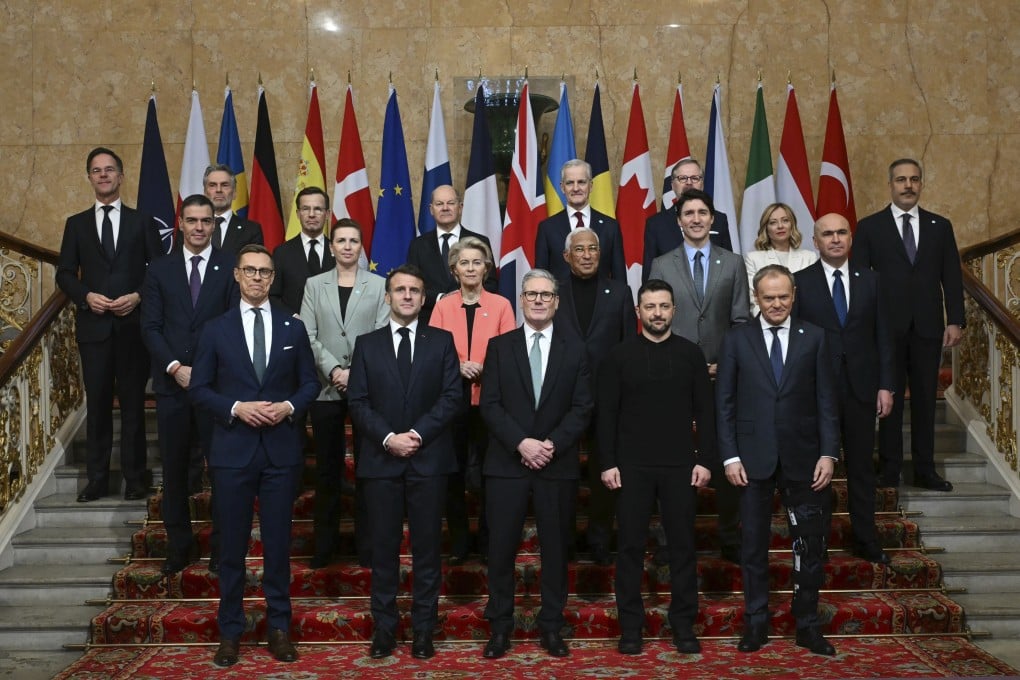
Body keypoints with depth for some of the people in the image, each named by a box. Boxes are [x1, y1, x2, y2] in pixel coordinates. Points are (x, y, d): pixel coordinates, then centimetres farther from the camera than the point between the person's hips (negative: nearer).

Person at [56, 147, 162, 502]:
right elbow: (64, 274, 8)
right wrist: (86, 296, -10)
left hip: (134, 324, -1)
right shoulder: (76, 224, 11)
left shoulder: (142, 222, 7)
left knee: (133, 402, 3)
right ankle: (97, 479, 12)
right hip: (93, 325, 1)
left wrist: (138, 297, -12)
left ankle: (135, 479, 11)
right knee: (97, 403, 5)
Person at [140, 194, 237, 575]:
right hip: (172, 383, 2)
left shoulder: (230, 269, 2)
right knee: (174, 469, 9)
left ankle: (221, 545, 12)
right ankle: (178, 545, 21)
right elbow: (151, 327, 4)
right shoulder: (160, 270, 8)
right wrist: (175, 368, -9)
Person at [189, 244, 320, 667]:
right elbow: (199, 388, 2)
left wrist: (289, 407, -11)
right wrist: (236, 408, -13)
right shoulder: (216, 329, 3)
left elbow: (310, 382, 9)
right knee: (232, 545, 6)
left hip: (281, 450, 1)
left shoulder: (293, 328, 7)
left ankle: (279, 627, 20)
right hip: (233, 450, -1)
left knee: (278, 543, 7)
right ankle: (230, 631, 18)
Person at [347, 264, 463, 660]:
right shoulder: (367, 344, 10)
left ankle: (423, 630, 13)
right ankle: (384, 627, 15)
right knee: (384, 548, 5)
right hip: (380, 460, 1)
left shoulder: (442, 341, 7)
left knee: (427, 548, 4)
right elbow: (358, 402, 2)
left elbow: (453, 397, -2)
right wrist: (388, 438, -13)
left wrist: (418, 434, -13)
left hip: (429, 459, -1)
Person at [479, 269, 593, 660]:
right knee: (501, 547, 2)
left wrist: (552, 444, -14)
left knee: (555, 547, 7)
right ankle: (500, 627, 14)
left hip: (558, 465, 1)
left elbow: (582, 409, 0)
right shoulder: (499, 346, 5)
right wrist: (521, 443, -15)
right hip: (507, 463, -1)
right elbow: (489, 404, -3)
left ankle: (551, 627, 18)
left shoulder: (574, 352, 8)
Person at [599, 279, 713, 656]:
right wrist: (607, 463, -5)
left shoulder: (691, 353, 5)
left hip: (680, 465, 1)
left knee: (683, 544, 6)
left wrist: (704, 460, -2)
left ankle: (684, 624, 17)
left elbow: (705, 411, 5)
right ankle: (630, 625, 14)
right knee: (631, 546, 4)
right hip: (632, 466, -1)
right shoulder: (619, 355, 2)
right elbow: (606, 413, 1)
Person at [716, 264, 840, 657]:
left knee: (810, 545, 6)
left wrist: (828, 453, -5)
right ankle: (756, 624, 20)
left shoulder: (814, 338, 4)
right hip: (754, 459, 0)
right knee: (754, 545, 8)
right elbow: (724, 403, 1)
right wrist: (729, 456, -5)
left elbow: (826, 400, 2)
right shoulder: (736, 340, 3)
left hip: (802, 458, 1)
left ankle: (807, 625, 21)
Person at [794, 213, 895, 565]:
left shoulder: (870, 280, 6)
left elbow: (882, 336, 6)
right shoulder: (799, 282, -1)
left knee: (861, 466, 10)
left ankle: (865, 540, 21)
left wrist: (885, 385, 1)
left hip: (861, 387, 2)